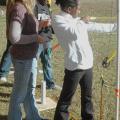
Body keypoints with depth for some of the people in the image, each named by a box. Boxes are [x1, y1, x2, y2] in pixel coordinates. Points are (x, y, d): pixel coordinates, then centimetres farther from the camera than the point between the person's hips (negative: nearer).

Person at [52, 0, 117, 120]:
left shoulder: (77, 20, 13)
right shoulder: (57, 19, -9)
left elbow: (96, 26, 22)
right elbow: (75, 33, -23)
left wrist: (115, 26, 25)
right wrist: (82, 23, -4)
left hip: (87, 64, 8)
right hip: (75, 66, -8)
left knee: (87, 96, 20)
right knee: (66, 99, 1)